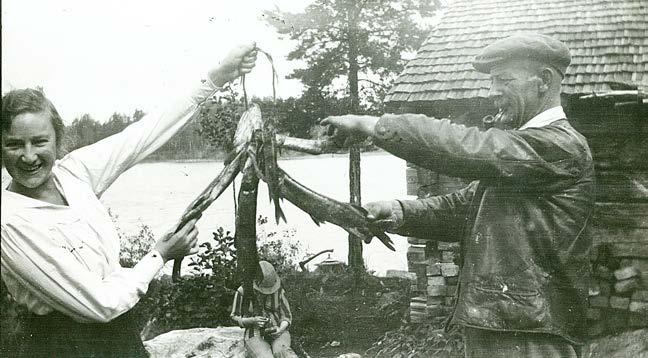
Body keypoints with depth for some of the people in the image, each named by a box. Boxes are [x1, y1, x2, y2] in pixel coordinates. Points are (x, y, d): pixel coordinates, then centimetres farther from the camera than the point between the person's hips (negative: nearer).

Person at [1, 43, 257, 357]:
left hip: (119, 332, 7)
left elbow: (145, 134, -2)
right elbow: (99, 303, -23)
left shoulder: (73, 172, -6)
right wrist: (159, 256, -10)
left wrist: (216, 76, -1)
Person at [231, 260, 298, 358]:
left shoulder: (278, 291, 0)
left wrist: (280, 329, -16)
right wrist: (253, 321, -16)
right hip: (255, 337, -2)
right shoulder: (243, 291, -6)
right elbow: (236, 317, 3)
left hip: (278, 335, 2)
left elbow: (286, 317, 6)